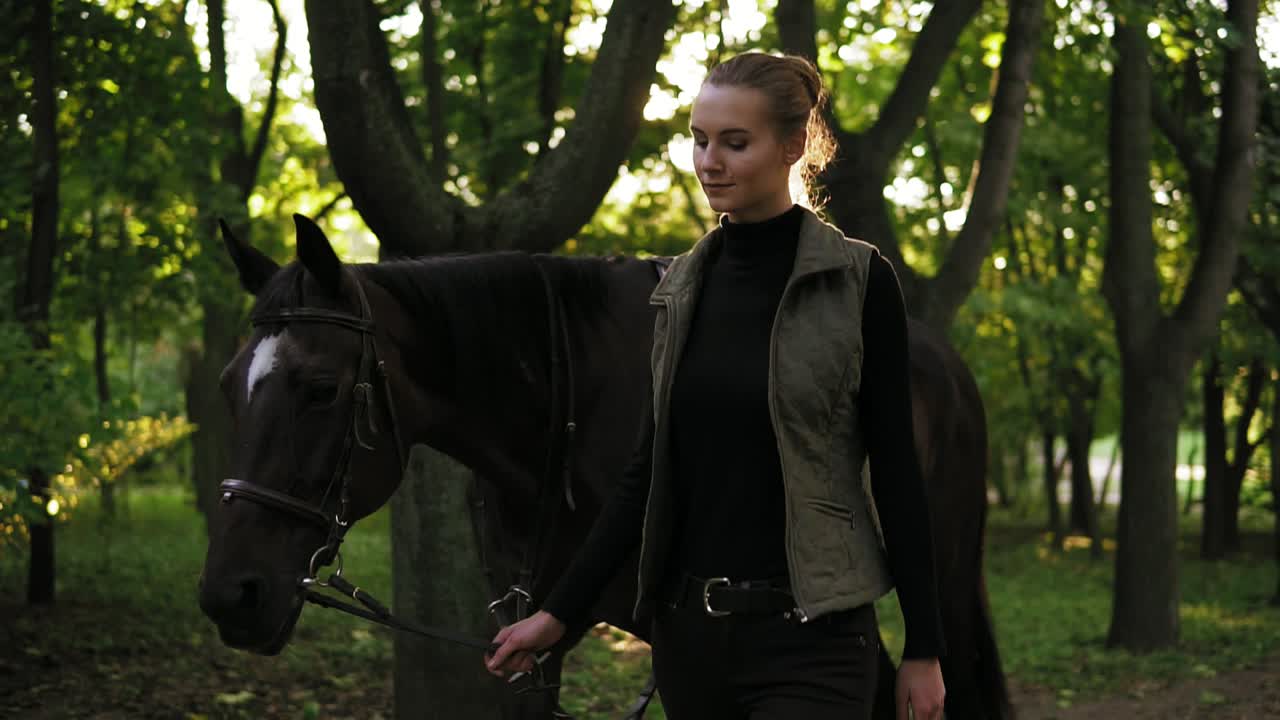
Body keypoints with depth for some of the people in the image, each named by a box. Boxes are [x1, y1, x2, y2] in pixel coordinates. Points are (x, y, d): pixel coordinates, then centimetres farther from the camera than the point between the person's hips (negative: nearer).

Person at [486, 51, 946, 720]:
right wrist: (557, 611, 5)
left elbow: (895, 469, -6)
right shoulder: (682, 286, 9)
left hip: (809, 637, -6)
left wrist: (923, 648, -6)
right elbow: (648, 466, 11)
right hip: (689, 627, 6)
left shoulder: (858, 281, -6)